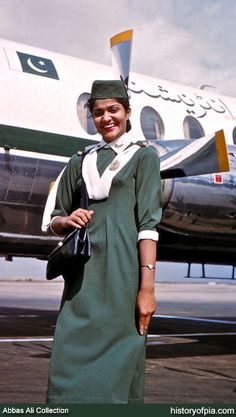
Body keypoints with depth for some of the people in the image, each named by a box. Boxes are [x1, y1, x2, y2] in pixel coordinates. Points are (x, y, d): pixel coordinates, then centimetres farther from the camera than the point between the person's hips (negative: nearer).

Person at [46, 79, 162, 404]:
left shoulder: (143, 156, 7)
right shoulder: (80, 163, 19)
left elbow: (148, 223, -4)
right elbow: (56, 221, 24)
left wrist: (147, 286, -13)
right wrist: (67, 220, -1)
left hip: (123, 268, -4)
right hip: (85, 271, 4)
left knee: (119, 361, -4)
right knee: (70, 359, -1)